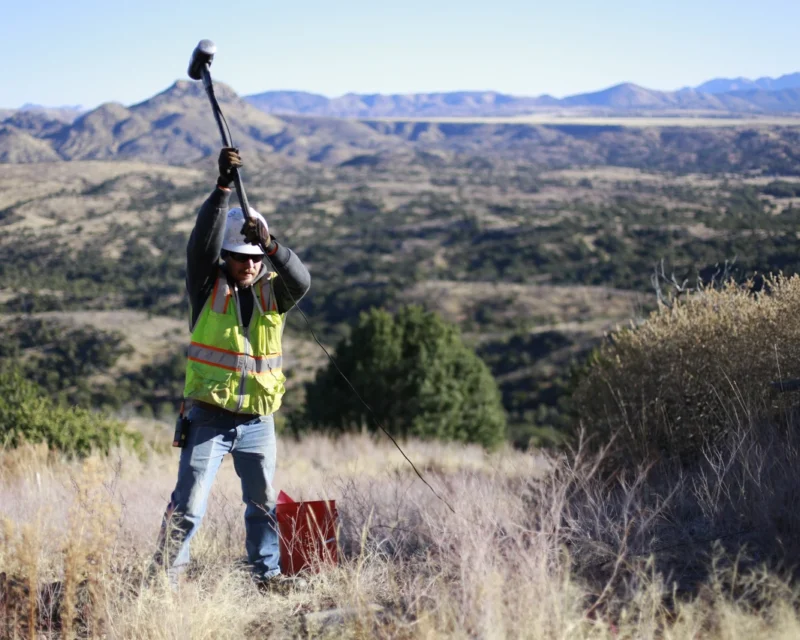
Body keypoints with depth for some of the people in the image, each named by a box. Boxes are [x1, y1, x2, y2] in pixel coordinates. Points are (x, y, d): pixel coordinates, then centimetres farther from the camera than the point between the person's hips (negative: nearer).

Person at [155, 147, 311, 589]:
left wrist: (269, 244, -35)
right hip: (209, 416, -3)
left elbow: (301, 280, -18)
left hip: (258, 420, 3)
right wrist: (224, 187, -31)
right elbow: (202, 242, -19)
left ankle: (267, 573, 27)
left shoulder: (273, 290, 4)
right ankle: (166, 574, 0)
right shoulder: (208, 286, -3)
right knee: (189, 505, -7)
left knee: (264, 504, 13)